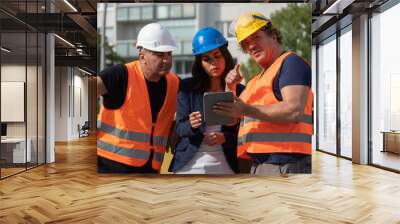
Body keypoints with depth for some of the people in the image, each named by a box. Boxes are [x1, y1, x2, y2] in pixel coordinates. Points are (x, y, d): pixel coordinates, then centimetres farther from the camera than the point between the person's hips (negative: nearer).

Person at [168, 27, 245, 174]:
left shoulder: (239, 91, 3)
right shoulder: (187, 87, 3)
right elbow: (179, 127, 1)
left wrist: (225, 138, -15)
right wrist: (191, 125, -22)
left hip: (224, 166, 1)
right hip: (189, 165, 0)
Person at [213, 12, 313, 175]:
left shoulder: (291, 62, -3)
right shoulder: (255, 81, 22)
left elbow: (294, 111, -19)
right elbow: (231, 120, 19)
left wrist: (245, 110, -20)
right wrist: (230, 88, 3)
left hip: (284, 163, -8)